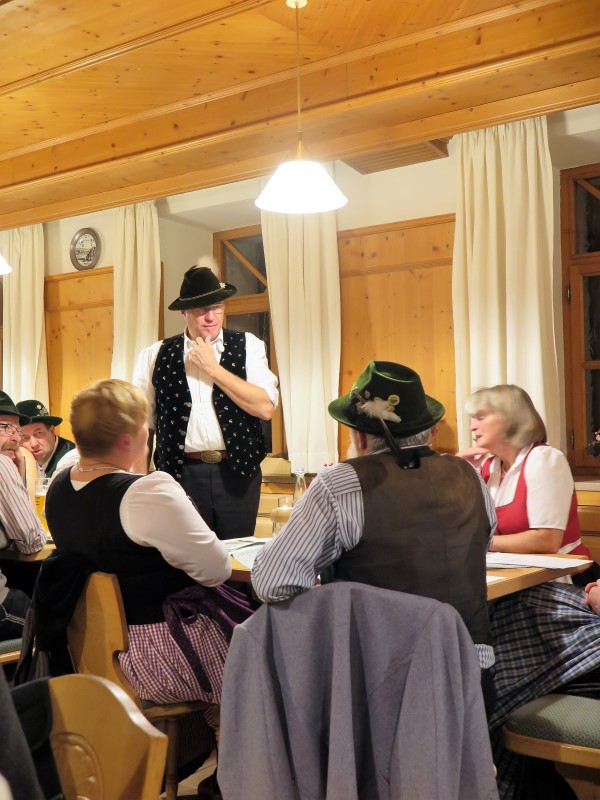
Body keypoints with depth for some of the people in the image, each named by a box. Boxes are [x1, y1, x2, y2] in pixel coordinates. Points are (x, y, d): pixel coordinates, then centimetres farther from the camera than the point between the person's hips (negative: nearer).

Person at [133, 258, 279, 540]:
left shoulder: (246, 346, 3)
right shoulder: (156, 355, 5)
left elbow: (265, 407, -9)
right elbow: (143, 421, 8)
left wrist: (212, 368, -10)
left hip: (237, 472, 0)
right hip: (181, 473, 0)